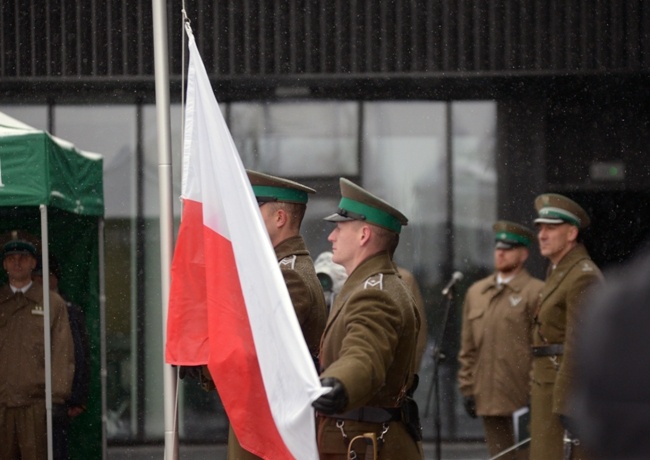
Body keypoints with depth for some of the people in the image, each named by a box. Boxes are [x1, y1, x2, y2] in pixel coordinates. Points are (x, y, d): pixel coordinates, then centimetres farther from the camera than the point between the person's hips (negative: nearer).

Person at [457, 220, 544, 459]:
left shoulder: (536, 293, -4)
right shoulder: (476, 292, 14)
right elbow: (468, 347, 16)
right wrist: (467, 387, 9)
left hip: (524, 397, -5)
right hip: (489, 399, 6)